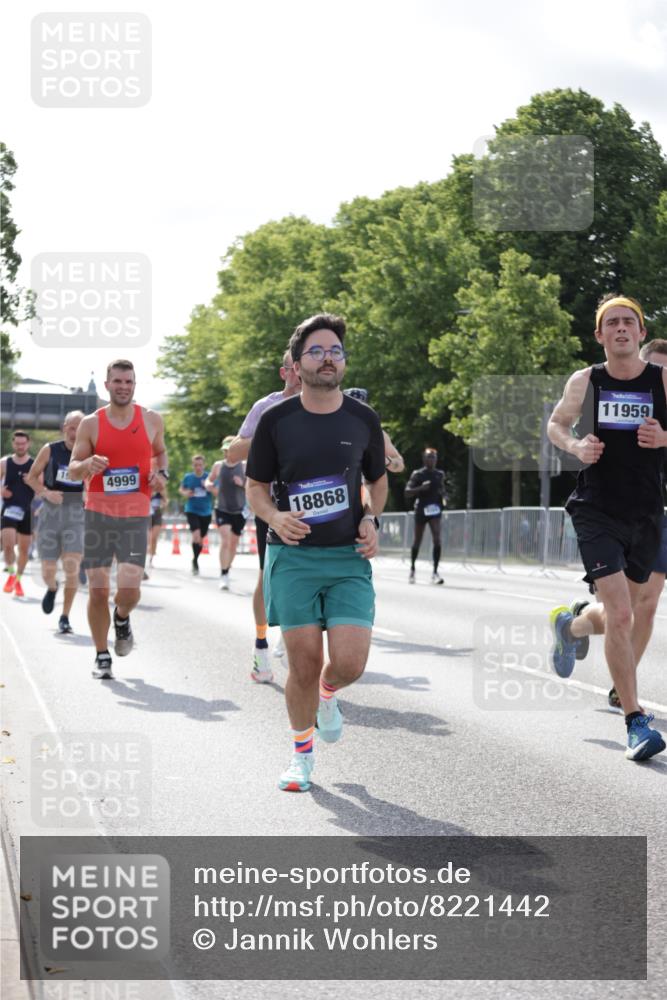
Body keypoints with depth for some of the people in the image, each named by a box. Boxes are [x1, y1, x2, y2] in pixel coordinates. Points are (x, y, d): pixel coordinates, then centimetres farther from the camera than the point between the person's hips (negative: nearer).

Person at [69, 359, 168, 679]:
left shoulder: (152, 420, 4)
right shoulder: (90, 423, 1)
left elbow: (160, 452, 22)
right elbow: (73, 470, 3)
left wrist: (161, 473, 1)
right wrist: (87, 465, -20)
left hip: (135, 516, 0)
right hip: (98, 513, 0)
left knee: (130, 589, -14)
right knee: (98, 590, 1)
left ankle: (122, 618, 23)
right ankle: (102, 656, 17)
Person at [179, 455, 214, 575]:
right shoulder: (188, 477, -1)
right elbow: (181, 489, 15)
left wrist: (209, 488, -22)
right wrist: (185, 493, -8)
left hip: (206, 512, 2)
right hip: (192, 510, -2)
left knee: (200, 538, 12)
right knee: (196, 534, -22)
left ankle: (195, 560, 35)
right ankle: (195, 562, -8)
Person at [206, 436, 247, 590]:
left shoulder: (244, 466, -3)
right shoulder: (218, 466, 1)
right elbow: (209, 480, 16)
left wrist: (243, 484, -20)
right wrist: (209, 485, -7)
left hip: (239, 511, 1)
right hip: (222, 509, -1)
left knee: (233, 543, 11)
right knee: (225, 540, -17)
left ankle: (227, 570, 33)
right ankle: (224, 576, -18)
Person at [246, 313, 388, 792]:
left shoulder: (363, 419, 5)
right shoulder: (276, 420, -1)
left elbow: (378, 480, 20)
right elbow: (256, 487, 7)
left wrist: (371, 521, 1)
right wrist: (276, 518, -13)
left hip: (349, 557, 1)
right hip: (293, 556, -1)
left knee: (350, 663, -10)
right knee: (304, 664, -3)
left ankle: (328, 695, 28)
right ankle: (302, 753, 21)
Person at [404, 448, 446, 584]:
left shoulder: (440, 474, 8)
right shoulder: (417, 474, -4)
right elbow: (407, 493, -9)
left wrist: (443, 494, 2)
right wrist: (421, 488, -24)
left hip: (435, 509, 2)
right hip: (421, 510, -2)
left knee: (437, 540, -15)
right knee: (417, 542, 9)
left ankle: (435, 573, -14)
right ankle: (412, 569, 31)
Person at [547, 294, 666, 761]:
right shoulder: (585, 381, 0)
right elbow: (556, 424, 15)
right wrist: (576, 446, -6)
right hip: (597, 512, -2)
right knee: (621, 614, -15)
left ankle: (571, 624, 48)